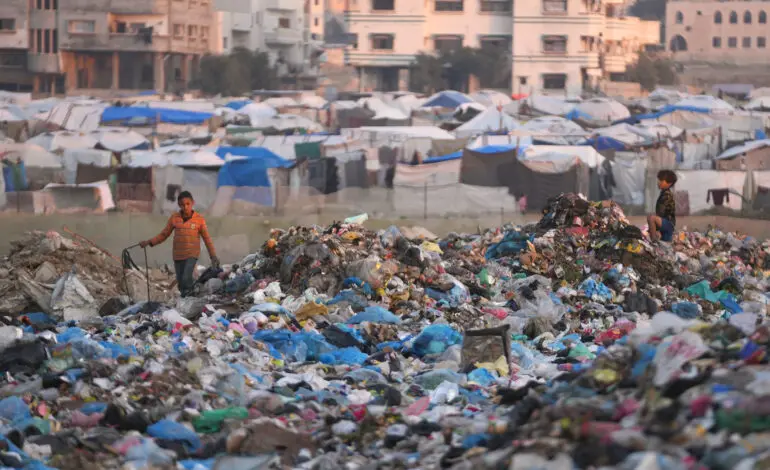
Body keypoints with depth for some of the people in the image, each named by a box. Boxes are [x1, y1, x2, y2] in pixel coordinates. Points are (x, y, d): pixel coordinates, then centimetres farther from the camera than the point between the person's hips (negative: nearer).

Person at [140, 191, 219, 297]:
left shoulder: (199, 219, -5)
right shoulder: (174, 218, 1)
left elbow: (207, 238, 2)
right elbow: (164, 234, 8)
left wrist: (213, 256, -2)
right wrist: (149, 242, -2)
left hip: (192, 255, -3)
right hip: (178, 256, 3)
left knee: (186, 279, -23)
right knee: (181, 284, 7)